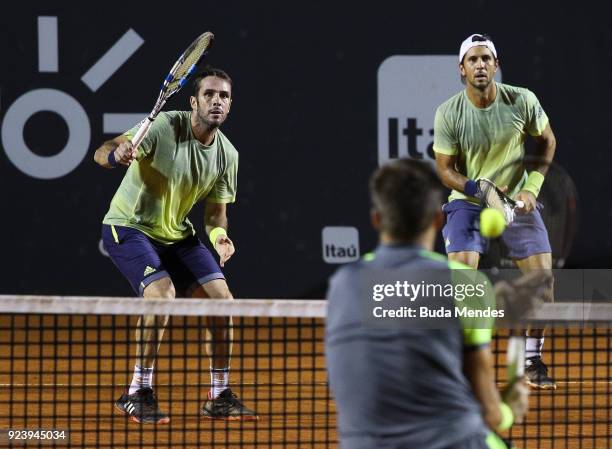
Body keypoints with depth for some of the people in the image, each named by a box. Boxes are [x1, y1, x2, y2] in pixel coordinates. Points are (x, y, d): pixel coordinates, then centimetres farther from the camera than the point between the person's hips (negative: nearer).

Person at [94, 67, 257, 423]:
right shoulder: (164, 127, -23)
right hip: (129, 227, -7)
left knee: (221, 298, -3)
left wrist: (218, 234, -16)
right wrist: (116, 154, -54)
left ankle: (219, 397, 11)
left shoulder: (227, 154, -4)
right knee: (162, 293, -27)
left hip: (177, 234, 7)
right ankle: (138, 394, -16)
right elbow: (101, 153, -30)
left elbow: (216, 209, 7)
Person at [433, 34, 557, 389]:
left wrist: (532, 187, -5)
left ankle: (533, 360, 11)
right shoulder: (449, 114, -15)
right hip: (468, 202, -2)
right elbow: (446, 169, -8)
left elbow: (547, 141, 5)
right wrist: (482, 191, -24)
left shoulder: (522, 101, -12)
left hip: (519, 200, 2)